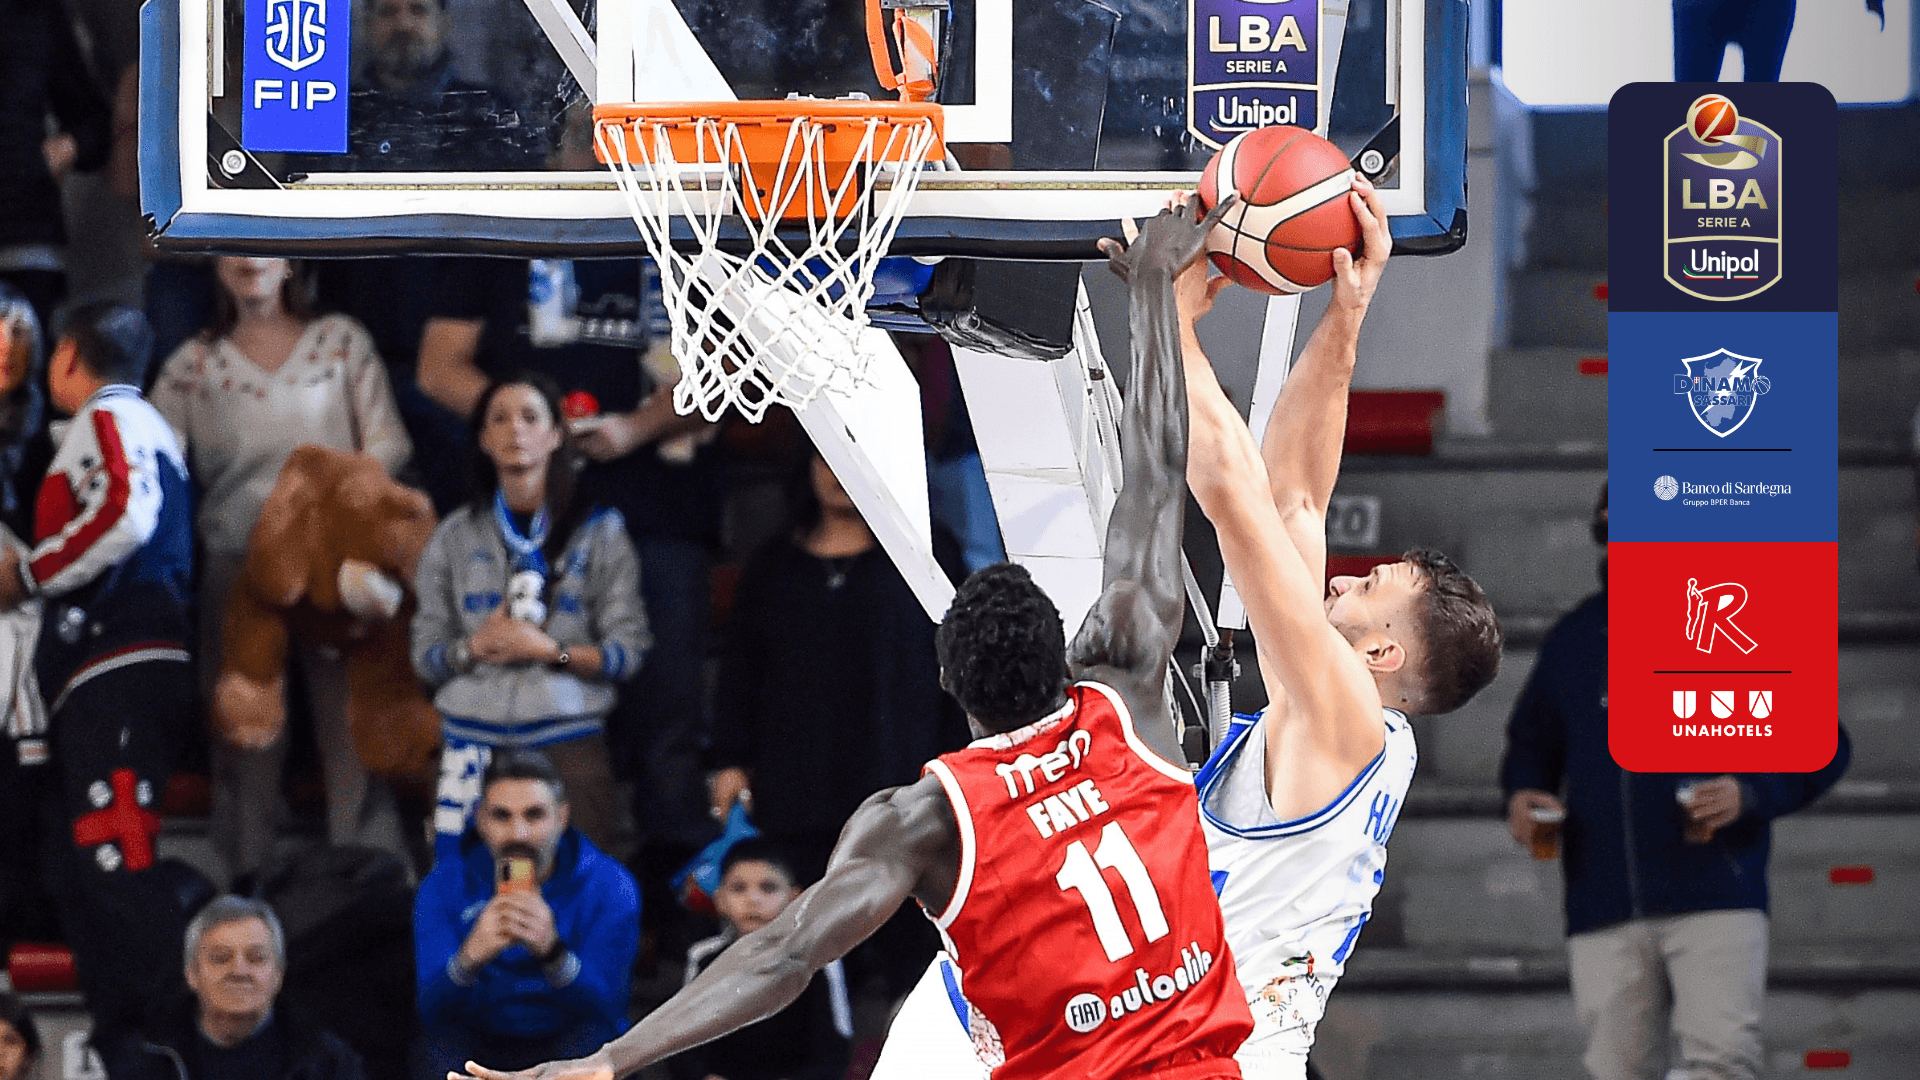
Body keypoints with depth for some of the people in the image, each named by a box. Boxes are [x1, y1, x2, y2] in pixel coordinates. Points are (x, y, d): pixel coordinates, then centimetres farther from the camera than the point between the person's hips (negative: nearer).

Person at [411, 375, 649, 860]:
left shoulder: (598, 532, 8)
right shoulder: (456, 536, 15)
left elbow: (628, 651, 2)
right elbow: (426, 653, 13)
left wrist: (547, 650, -11)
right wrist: (474, 647, -7)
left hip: (568, 737, -2)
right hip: (474, 737, 2)